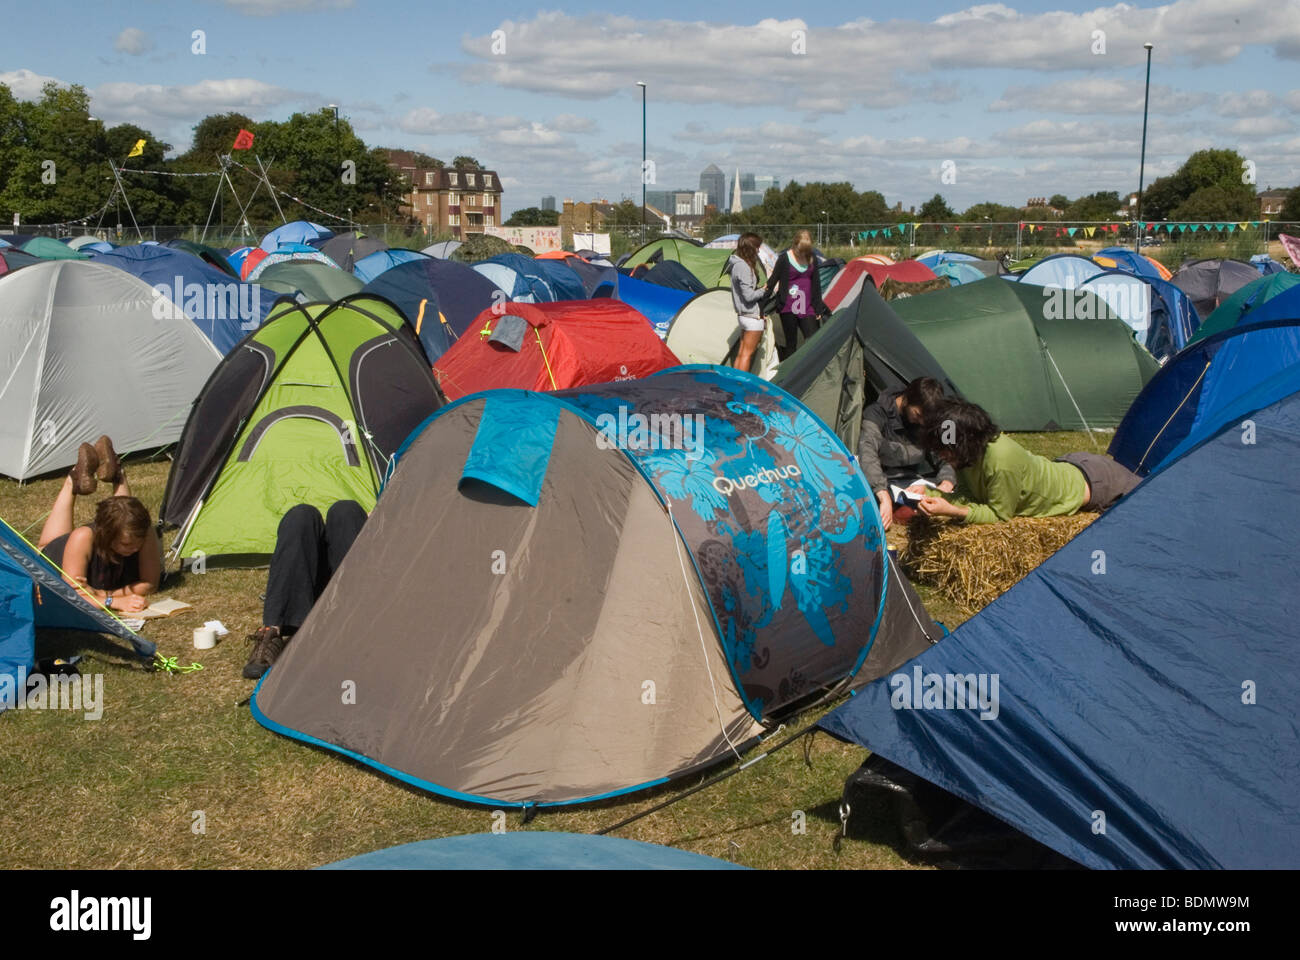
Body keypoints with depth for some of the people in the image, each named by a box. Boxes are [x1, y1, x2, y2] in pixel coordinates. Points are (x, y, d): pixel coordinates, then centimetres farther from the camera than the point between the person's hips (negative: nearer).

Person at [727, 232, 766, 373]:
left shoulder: (737, 264, 12)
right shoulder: (744, 267, -19)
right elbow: (748, 295, -22)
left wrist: (760, 289, 7)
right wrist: (764, 290, -7)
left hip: (743, 314, 10)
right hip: (753, 315, -10)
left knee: (741, 352, 13)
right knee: (748, 353, -4)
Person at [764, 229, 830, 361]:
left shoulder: (812, 260, 7)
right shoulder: (784, 259, -5)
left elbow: (816, 285, 13)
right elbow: (773, 279, 0)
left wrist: (818, 308, 11)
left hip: (807, 309, 3)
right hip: (788, 309, -3)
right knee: (791, 343, 2)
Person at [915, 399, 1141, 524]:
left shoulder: (1002, 461, -42)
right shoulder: (970, 453, -19)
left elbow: (999, 515, -33)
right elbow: (968, 494, -11)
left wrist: (951, 511, -43)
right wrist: (934, 496, -30)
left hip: (1093, 482, -7)